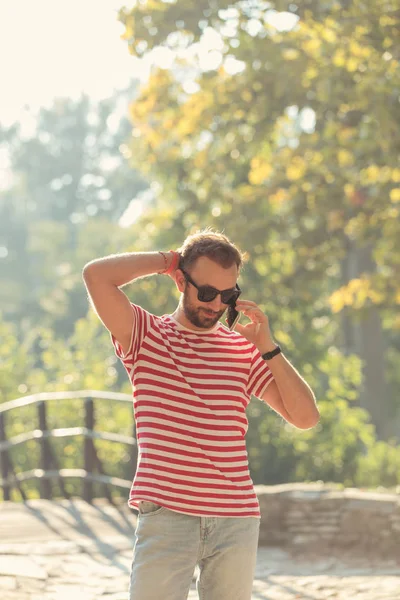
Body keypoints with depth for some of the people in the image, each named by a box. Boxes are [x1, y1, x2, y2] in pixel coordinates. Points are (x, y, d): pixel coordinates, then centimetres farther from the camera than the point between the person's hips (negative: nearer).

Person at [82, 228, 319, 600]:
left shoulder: (244, 349, 12)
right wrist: (166, 261, -1)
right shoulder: (146, 336, 6)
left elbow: (305, 417, 4)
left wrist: (267, 347, -3)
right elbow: (96, 275, -11)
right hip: (166, 514, -3)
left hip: (237, 520, 3)